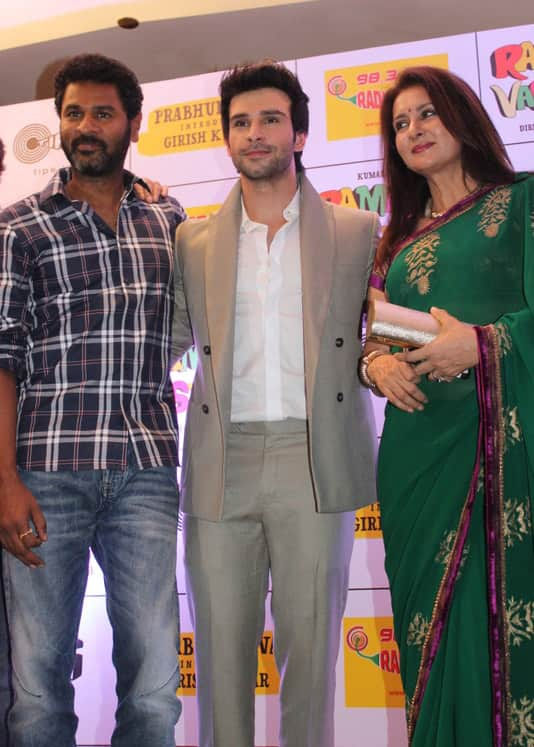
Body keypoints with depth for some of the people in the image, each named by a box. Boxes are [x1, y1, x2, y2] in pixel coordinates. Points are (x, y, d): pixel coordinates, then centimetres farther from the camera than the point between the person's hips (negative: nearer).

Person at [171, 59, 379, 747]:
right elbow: (168, 340, 17)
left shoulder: (357, 232, 8)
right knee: (221, 645, 6)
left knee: (310, 643, 4)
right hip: (221, 464, 2)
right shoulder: (194, 241, 13)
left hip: (313, 461, -1)